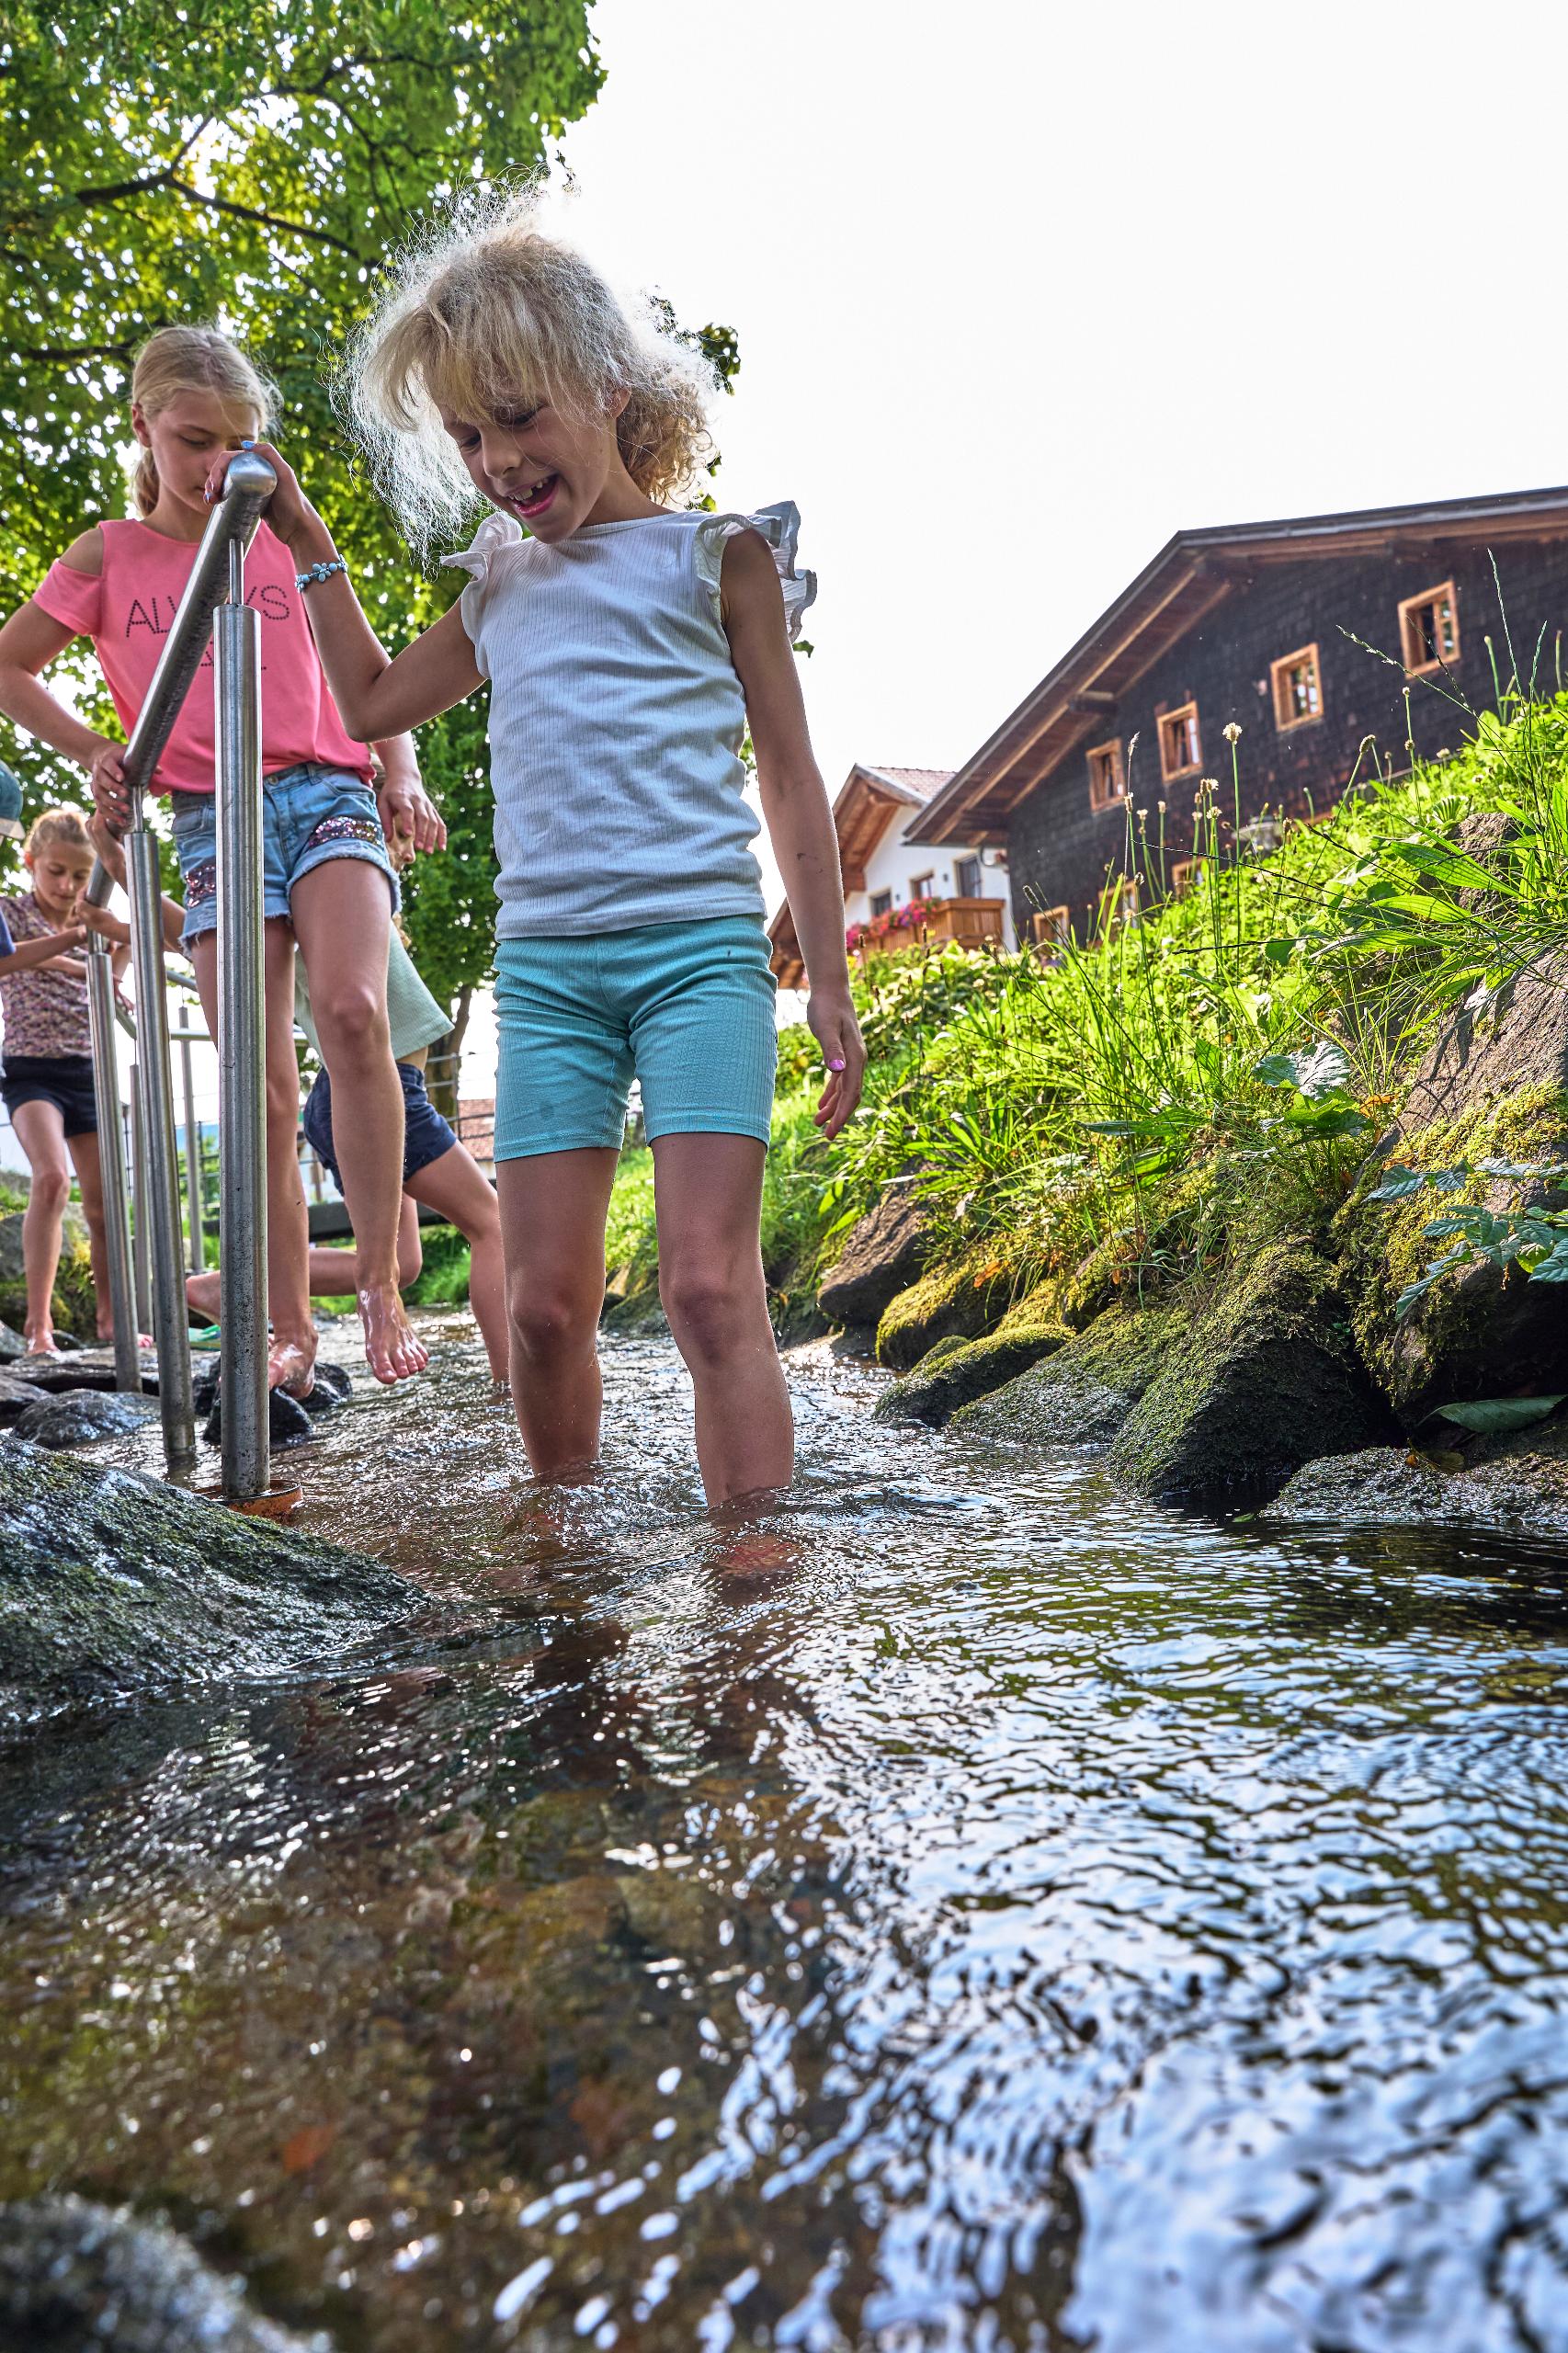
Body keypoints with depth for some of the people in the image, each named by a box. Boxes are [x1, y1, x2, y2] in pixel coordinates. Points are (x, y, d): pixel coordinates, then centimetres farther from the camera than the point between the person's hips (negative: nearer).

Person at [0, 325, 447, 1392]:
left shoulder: (283, 535, 13)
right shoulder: (109, 555, 13)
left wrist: (402, 772, 1)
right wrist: (95, 750, 7)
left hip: (328, 794, 0)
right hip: (214, 820, 1)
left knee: (354, 1010, -29)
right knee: (262, 1093, -5)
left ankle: (381, 1285, -19)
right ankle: (291, 1330, 6)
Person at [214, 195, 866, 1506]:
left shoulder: (714, 553, 8)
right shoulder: (502, 587, 20)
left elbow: (789, 776, 7)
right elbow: (373, 702, 35)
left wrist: (830, 983, 2)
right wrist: (310, 544, 27)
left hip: (699, 948, -4)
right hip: (544, 964, 4)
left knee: (710, 1286, -14)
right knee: (546, 1302, 0)